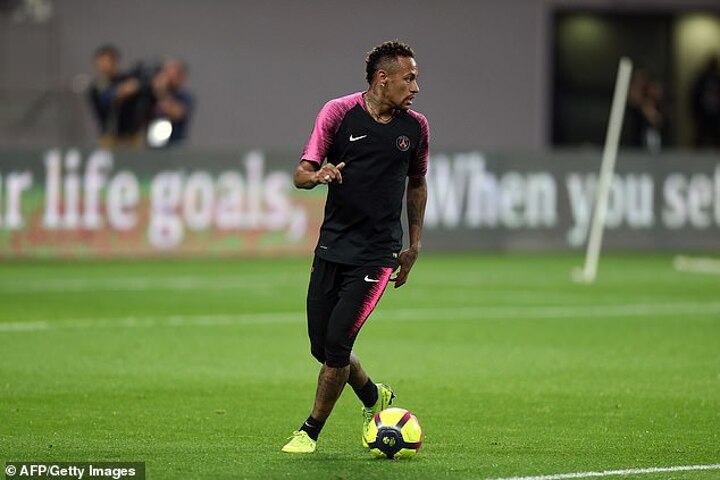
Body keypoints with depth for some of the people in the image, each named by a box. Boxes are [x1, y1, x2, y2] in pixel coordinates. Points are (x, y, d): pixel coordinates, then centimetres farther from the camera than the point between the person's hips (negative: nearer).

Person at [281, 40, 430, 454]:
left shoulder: (416, 127, 2)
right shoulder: (339, 112, -3)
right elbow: (301, 175, -2)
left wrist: (415, 246, 16)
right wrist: (319, 175, -25)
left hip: (377, 253, -1)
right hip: (332, 246, 1)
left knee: (337, 341, -12)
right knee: (322, 347, 5)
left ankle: (311, 431, 4)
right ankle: (374, 397, 33)